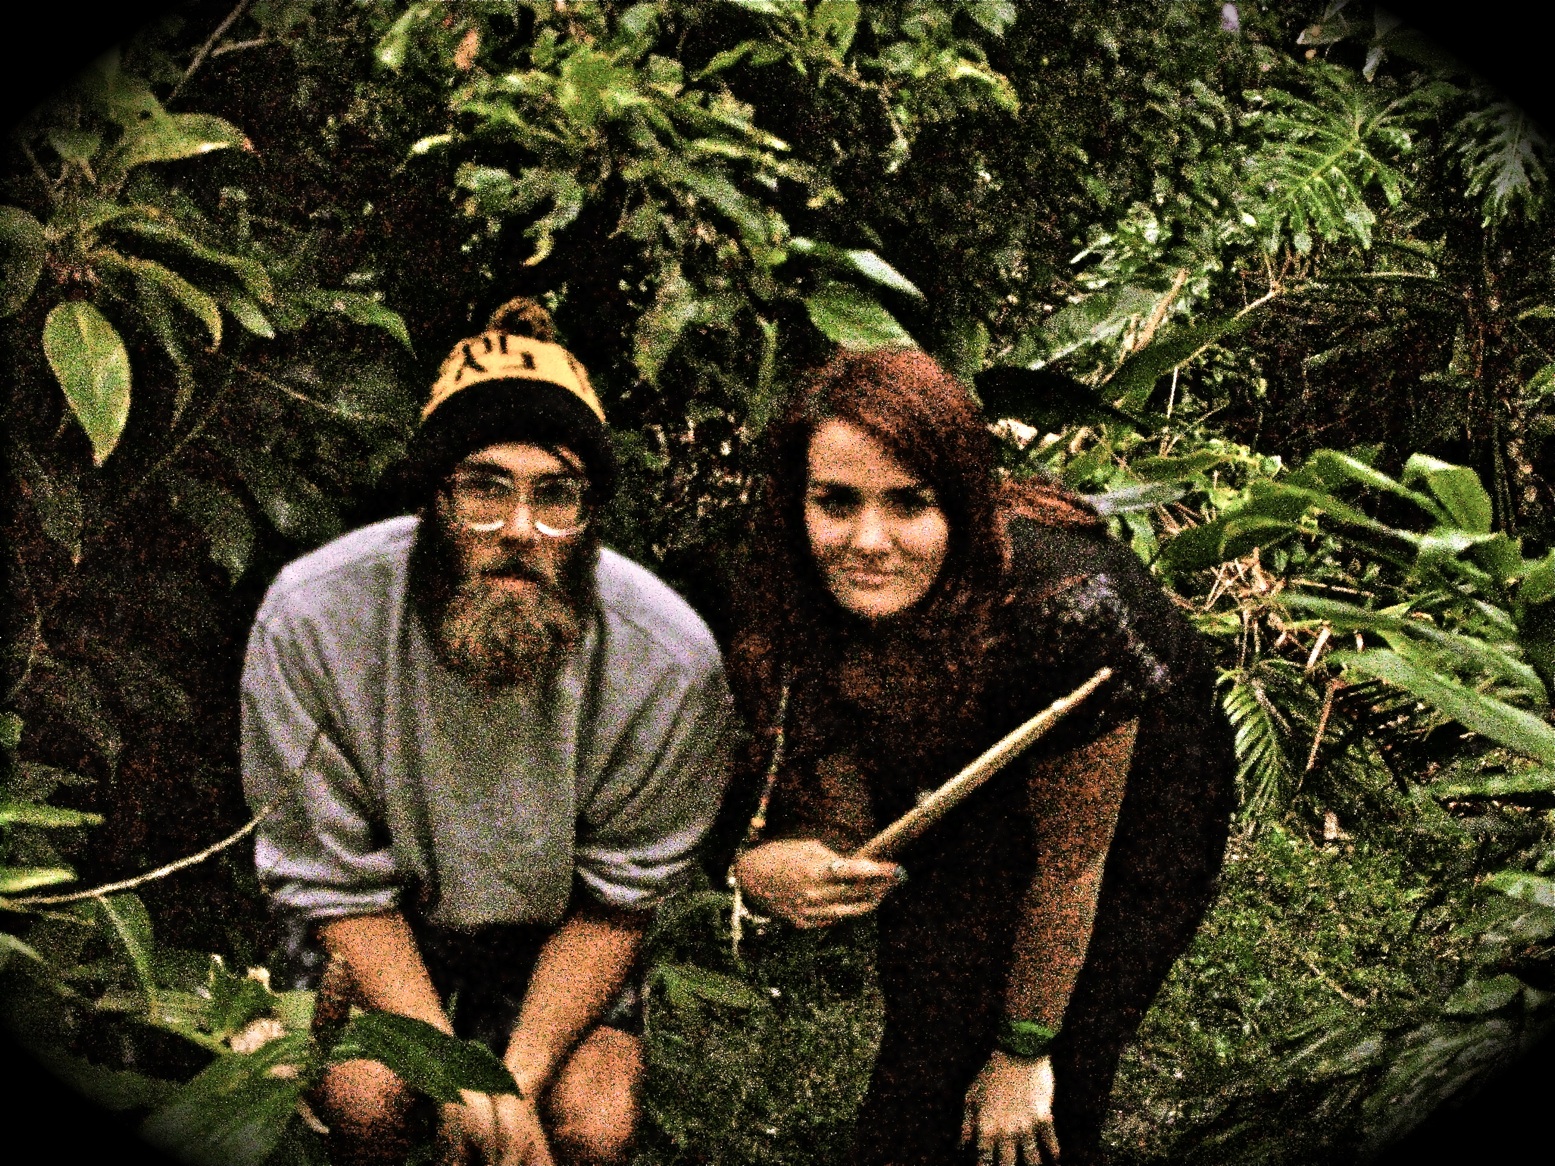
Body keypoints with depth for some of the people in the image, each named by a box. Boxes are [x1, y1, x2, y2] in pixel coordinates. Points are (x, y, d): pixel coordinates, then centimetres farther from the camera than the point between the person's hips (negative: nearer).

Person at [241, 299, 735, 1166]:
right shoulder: (314, 620, -26)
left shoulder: (669, 660, -25)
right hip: (382, 931, 0)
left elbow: (615, 901, -11)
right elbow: (340, 883, -17)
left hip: (555, 934, 1)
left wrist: (520, 1078, -22)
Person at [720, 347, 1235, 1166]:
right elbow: (845, 828, -17)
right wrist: (765, 865, -40)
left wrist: (1023, 1053, -14)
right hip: (969, 817, 3)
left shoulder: (1064, 608, -39)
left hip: (1132, 804, -3)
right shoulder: (803, 617, -26)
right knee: (929, 1036, -7)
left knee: (1049, 1096, -3)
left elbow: (1071, 861, -25)